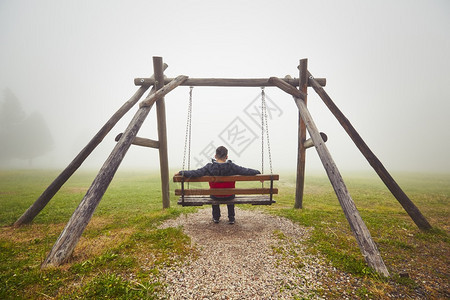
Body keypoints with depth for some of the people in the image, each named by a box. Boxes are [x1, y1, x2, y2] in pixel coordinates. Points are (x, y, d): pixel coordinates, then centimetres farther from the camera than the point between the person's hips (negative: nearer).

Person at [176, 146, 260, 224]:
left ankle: (216, 217, 41)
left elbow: (196, 173, -21)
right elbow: (246, 171, -16)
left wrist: (182, 173, -9)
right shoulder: (232, 166, -19)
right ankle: (231, 218, 36)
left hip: (215, 196, 0)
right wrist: (257, 172, -1)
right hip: (229, 196, 0)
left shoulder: (209, 167, -19)